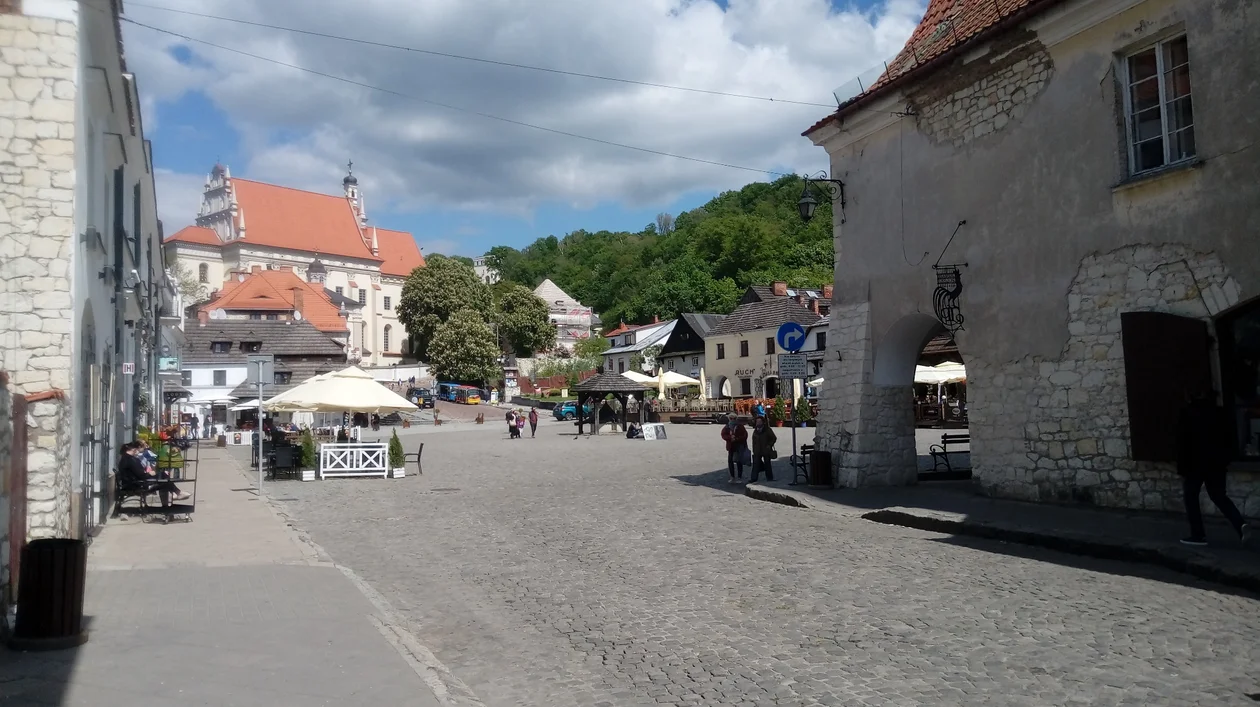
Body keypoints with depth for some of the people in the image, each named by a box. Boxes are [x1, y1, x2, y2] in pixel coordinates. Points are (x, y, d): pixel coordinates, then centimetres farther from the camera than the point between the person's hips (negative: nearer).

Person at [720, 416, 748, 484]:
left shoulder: (740, 427, -4)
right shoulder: (726, 427, 5)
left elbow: (745, 435, -9)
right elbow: (723, 435, -3)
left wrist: (736, 439, -21)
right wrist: (730, 437, -22)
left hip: (739, 447, -4)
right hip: (731, 447, 4)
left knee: (739, 462, -1)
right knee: (730, 461, 5)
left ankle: (739, 477, 7)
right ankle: (732, 477, 18)